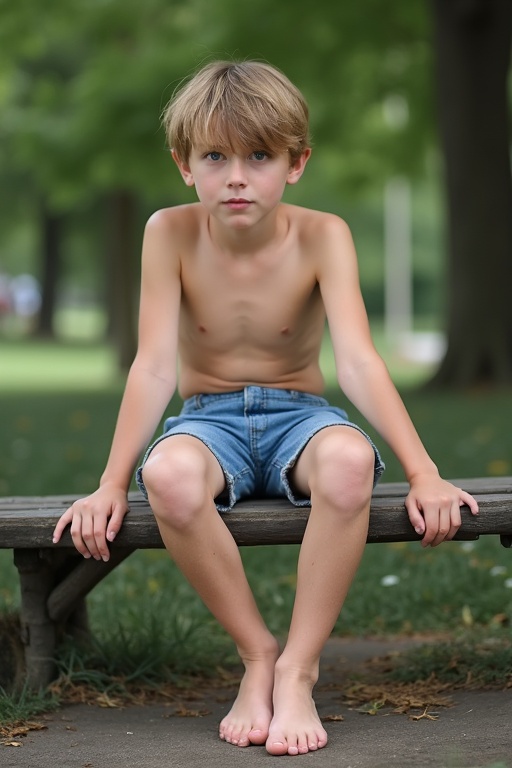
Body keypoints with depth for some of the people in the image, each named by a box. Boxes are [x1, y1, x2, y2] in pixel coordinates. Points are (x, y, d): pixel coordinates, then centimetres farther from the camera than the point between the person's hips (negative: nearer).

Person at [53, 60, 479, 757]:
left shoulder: (322, 235, -10)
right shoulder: (171, 233, -8)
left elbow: (358, 361, -18)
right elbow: (155, 368, -11)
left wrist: (423, 473, -28)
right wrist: (111, 485, -18)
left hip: (298, 416, 0)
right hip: (209, 419, 0)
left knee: (351, 459, -38)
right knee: (169, 476, -38)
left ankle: (298, 670, -23)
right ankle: (258, 654, -16)